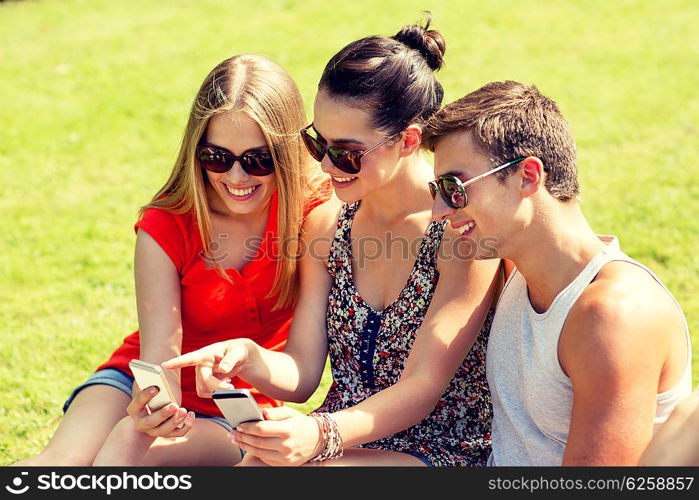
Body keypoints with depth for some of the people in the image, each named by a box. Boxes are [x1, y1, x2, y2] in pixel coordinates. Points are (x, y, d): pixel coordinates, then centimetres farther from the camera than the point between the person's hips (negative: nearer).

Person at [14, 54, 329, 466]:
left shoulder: (314, 211, -15)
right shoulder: (166, 226, -11)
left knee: (130, 444, -32)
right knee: (63, 460, -29)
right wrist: (154, 402, -44)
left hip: (235, 415, -1)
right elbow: (161, 350, -22)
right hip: (155, 388, 1)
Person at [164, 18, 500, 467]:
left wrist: (322, 435, -33)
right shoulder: (327, 223, 3)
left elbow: (422, 387, -18)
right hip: (342, 439, 5)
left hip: (443, 452, -5)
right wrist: (249, 359, -20)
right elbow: (302, 373, 2)